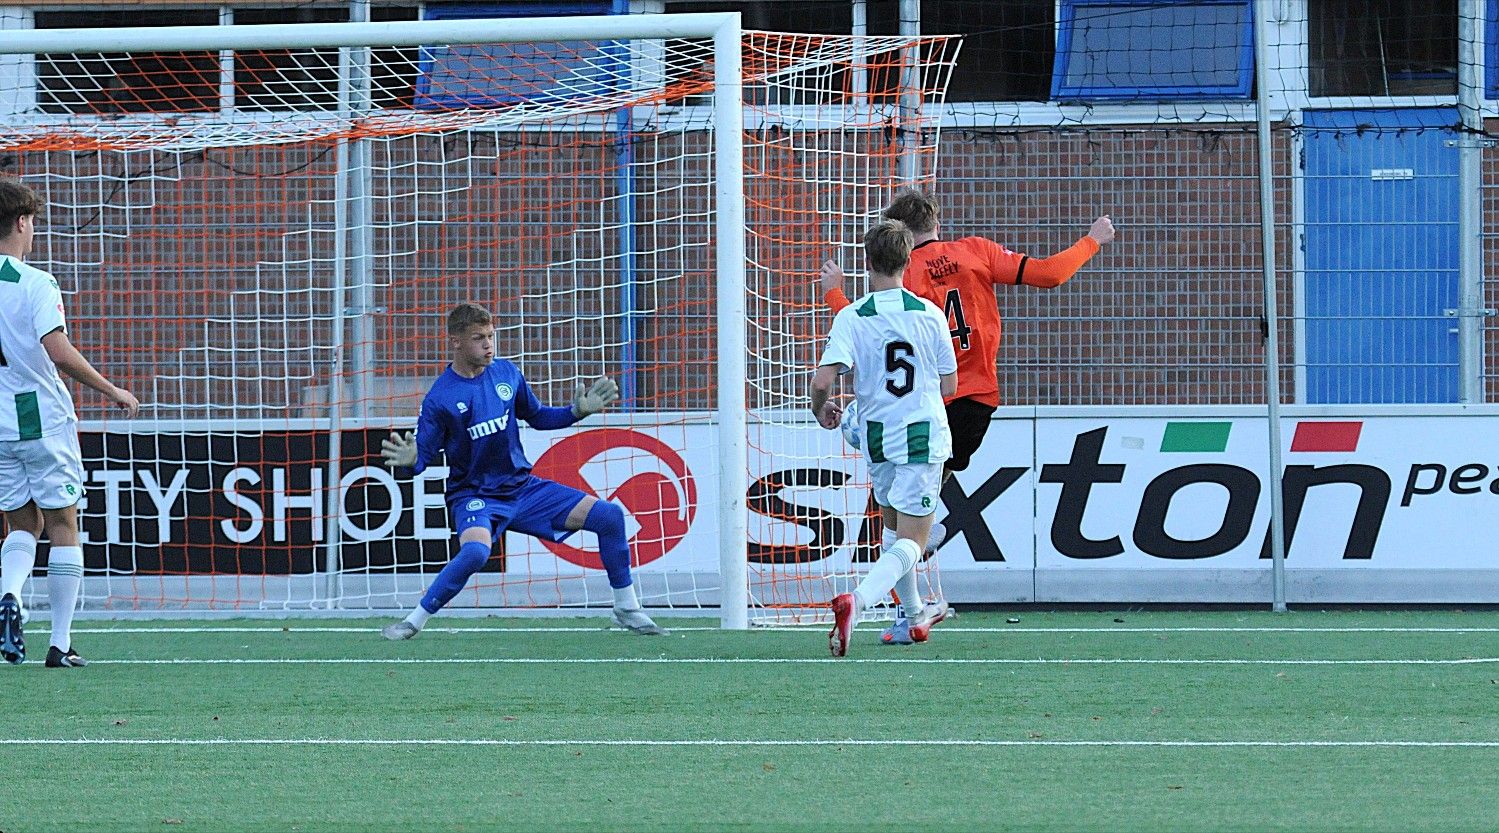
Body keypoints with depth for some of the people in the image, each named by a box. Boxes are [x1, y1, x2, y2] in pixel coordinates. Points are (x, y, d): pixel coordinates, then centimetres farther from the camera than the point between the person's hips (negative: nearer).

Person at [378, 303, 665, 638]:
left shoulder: (507, 373, 1)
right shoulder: (439, 398, -13)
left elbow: (538, 417, 16)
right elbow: (423, 456, -11)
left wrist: (577, 411, 1)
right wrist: (409, 460, -34)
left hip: (523, 486, 6)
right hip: (475, 494, -6)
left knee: (609, 516, -2)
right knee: (475, 552, -39)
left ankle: (627, 610, 14)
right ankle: (414, 621, -20)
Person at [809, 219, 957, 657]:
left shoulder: (851, 317, -7)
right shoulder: (930, 314, -3)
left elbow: (822, 380, -16)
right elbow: (949, 385, 5)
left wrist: (821, 410, 6)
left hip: (877, 438, 1)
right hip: (925, 436, -1)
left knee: (896, 530, 26)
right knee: (911, 542, -6)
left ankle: (912, 613, 33)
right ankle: (859, 600, -30)